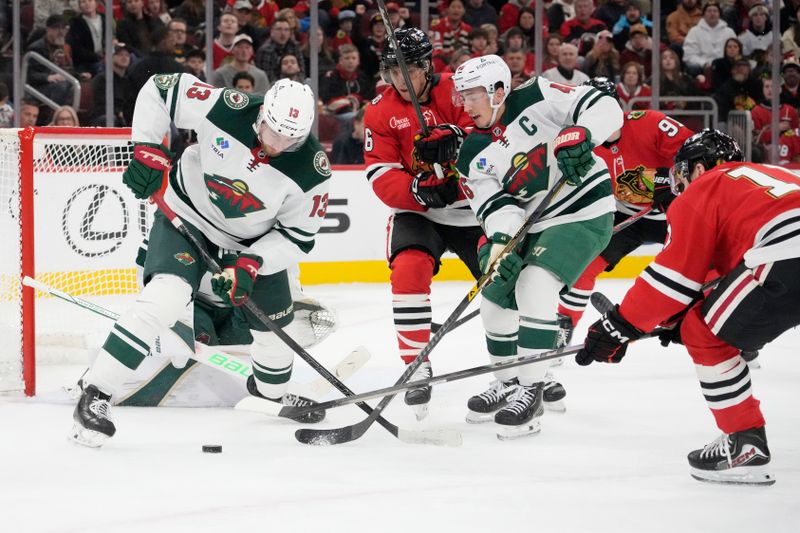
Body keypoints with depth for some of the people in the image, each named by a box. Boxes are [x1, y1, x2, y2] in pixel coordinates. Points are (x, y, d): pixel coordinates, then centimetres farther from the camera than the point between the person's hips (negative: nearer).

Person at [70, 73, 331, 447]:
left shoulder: (312, 170, -23)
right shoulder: (226, 109, -29)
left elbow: (297, 235, -14)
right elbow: (159, 89, -16)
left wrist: (251, 263, -26)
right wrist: (147, 152, -20)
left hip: (254, 240, 4)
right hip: (187, 215, -3)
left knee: (274, 322, 12)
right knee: (165, 297, -25)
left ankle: (271, 389, 48)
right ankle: (95, 396, -23)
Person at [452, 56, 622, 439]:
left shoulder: (536, 100, -13)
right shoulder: (473, 155, 1)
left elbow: (604, 107, -17)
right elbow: (496, 205, -9)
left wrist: (578, 135, -35)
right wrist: (500, 244, -29)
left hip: (585, 212, -7)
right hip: (533, 224, 7)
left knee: (534, 288, -22)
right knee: (496, 294, 7)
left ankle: (530, 391, -15)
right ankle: (509, 381, 28)